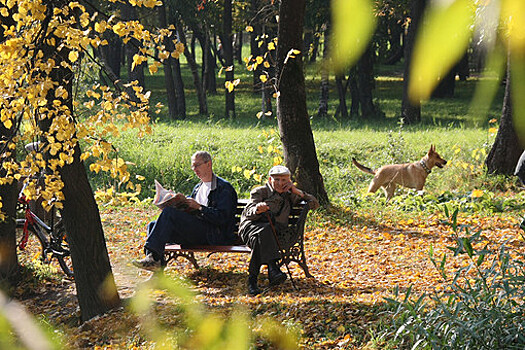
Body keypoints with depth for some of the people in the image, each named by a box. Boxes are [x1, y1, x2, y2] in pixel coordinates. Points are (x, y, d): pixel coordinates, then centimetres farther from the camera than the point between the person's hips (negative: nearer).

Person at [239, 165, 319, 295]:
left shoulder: (289, 196, 25)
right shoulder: (260, 191, 13)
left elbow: (315, 204, 25)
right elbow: (247, 213, -3)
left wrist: (297, 191, 11)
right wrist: (257, 210, -28)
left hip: (275, 231, 2)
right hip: (251, 226, -2)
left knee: (259, 240, -38)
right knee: (263, 230, -41)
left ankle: (252, 280, -46)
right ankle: (272, 268, -56)